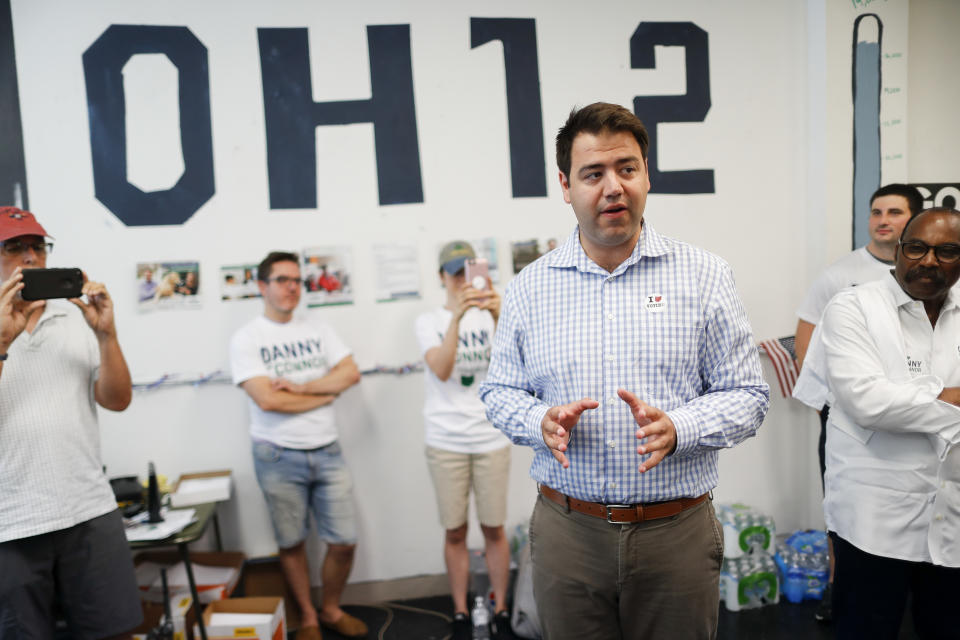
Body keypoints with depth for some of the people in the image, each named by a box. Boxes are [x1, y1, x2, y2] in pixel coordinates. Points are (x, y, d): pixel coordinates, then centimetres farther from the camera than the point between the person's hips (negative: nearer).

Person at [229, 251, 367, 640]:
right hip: (279, 457, -3)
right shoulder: (246, 338, -5)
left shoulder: (318, 330, 8)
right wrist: (326, 394, -7)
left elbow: (351, 373, -2)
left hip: (327, 451, 3)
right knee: (292, 543, 10)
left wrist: (301, 386, -13)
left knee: (344, 542, 6)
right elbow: (267, 399, -16)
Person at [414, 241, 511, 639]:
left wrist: (497, 317, -33)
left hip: (491, 439, 0)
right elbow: (441, 370, -17)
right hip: (445, 442, 0)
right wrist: (458, 316, -29)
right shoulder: (429, 321, 1)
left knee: (494, 530, 7)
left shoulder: (490, 316, 3)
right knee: (455, 532, 8)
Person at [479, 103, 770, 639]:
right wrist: (541, 423, -13)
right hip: (566, 530, 1)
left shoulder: (705, 276, -2)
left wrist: (676, 430, -19)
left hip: (677, 532, 0)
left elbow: (747, 395, -1)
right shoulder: (529, 288, 2)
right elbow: (500, 391, 8)